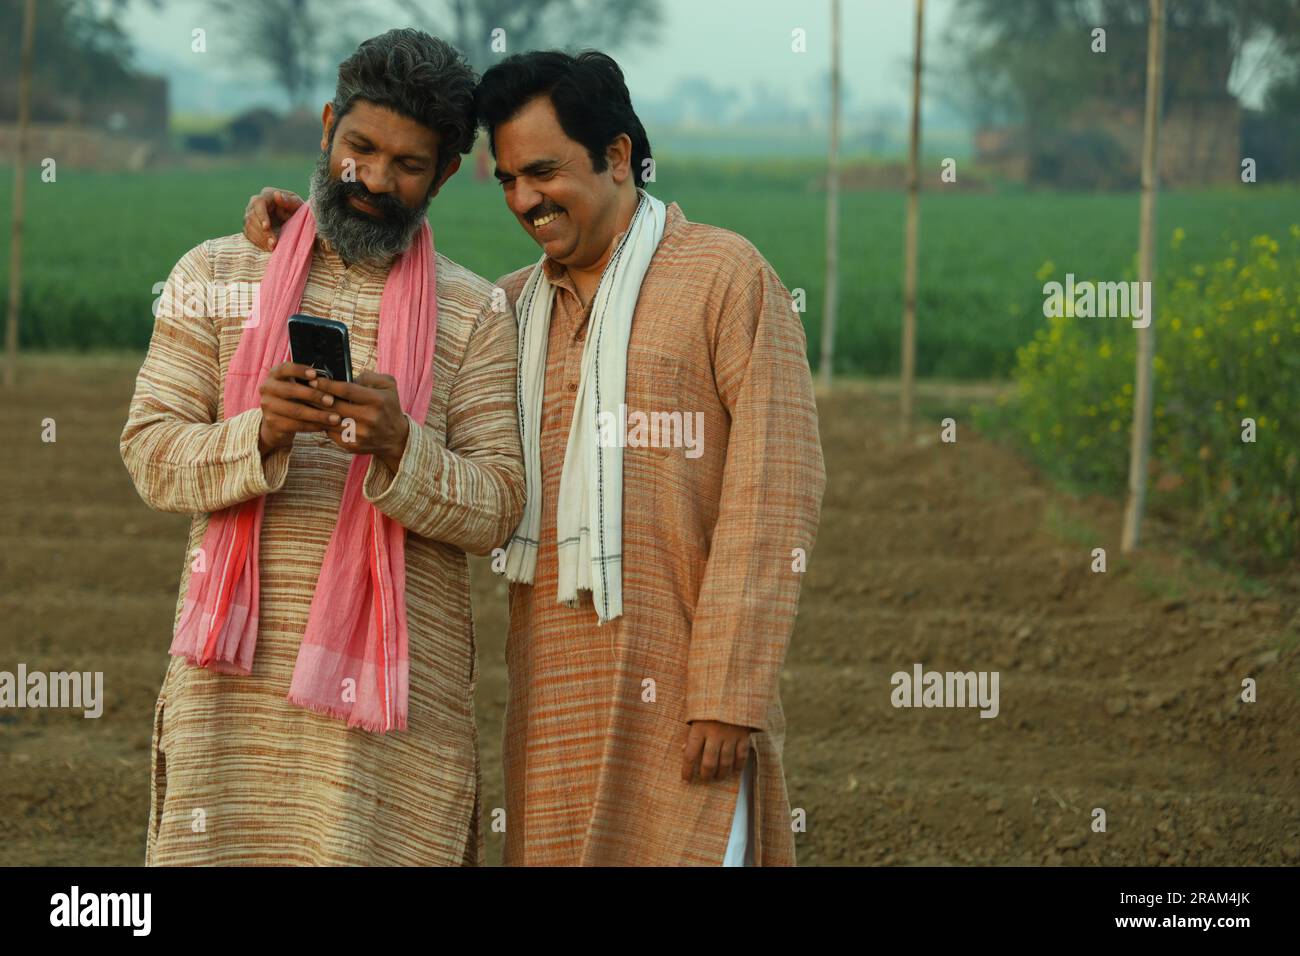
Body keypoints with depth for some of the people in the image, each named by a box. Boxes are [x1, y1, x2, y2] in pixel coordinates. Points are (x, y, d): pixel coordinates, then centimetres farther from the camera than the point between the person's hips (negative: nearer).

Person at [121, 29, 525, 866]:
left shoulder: (476, 317, 7)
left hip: (397, 690, -1)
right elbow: (152, 453, 1)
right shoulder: (217, 275, 10)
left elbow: (495, 509, -1)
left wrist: (399, 448, -20)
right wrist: (259, 434, -18)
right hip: (237, 674, 1)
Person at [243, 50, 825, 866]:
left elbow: (774, 497, -8)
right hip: (553, 698, 6)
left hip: (681, 692, -6)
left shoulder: (727, 278, -2)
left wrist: (731, 696, -14)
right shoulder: (515, 305, 16)